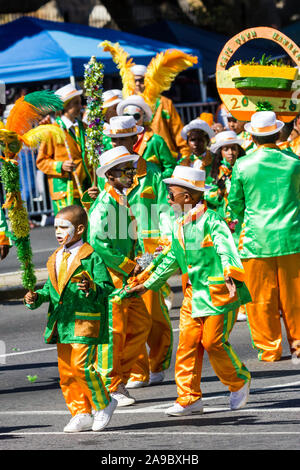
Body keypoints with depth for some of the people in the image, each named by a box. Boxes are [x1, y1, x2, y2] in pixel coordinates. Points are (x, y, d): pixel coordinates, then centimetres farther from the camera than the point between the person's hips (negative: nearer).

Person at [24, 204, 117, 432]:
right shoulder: (55, 259, 15)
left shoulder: (91, 257, -7)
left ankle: (104, 404, 7)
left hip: (85, 322, -8)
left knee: (82, 366, -14)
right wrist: (37, 297, 5)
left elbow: (107, 286, -10)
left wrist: (92, 289, -29)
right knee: (66, 371, 7)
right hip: (62, 324, 8)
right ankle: (81, 415, 16)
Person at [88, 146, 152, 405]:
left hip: (126, 276, 9)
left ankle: (120, 379, 18)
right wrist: (129, 266, -17)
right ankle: (109, 388, 3)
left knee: (141, 323, 9)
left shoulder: (122, 199, 14)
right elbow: (99, 243, -24)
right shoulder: (104, 204, -16)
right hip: (109, 276, -9)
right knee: (114, 330, -5)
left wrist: (136, 262, 10)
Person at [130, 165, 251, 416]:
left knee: (213, 342, -6)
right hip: (193, 293, 8)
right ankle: (189, 399, 5)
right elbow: (172, 260, 22)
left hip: (218, 293, -7)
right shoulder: (178, 226, 11)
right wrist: (148, 284, 25)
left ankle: (240, 381, 18)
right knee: (187, 344, 1)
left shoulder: (211, 221, -13)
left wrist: (229, 275, -42)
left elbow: (226, 249, -25)